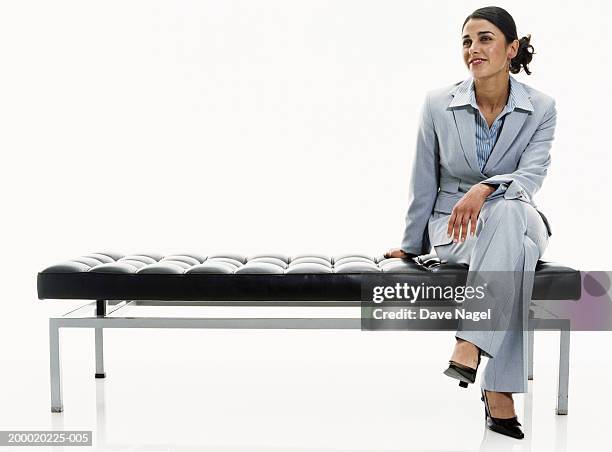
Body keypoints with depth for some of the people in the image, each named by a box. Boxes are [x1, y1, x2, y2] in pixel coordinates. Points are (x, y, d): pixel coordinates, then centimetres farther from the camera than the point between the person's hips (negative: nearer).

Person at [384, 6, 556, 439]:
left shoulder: (540, 107, -4)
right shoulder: (438, 104, -5)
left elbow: (532, 174, -20)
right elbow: (424, 182, 2)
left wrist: (485, 190, -41)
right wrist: (413, 245, 10)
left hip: (518, 221, 1)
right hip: (454, 227, -1)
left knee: (509, 211, -40)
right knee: (515, 252, -38)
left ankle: (469, 347, -44)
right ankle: (499, 392, -39)